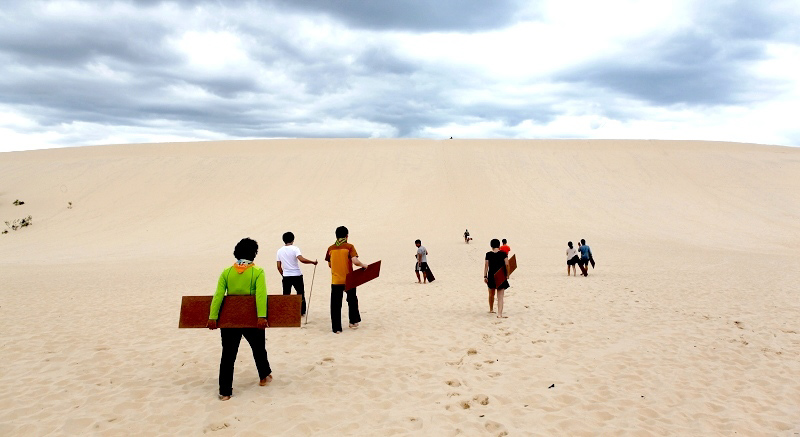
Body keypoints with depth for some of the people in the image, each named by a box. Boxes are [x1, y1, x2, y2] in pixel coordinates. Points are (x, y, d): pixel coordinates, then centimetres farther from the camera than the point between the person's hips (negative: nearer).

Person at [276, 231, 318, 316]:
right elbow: (302, 259, -25)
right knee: (301, 293, 11)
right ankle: (302, 311, 17)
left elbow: (279, 266, 7)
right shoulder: (295, 249, -9)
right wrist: (313, 262, -14)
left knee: (286, 295, 8)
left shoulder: (280, 251, 5)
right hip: (297, 275, -3)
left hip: (286, 276, 3)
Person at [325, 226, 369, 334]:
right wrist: (364, 265, -2)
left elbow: (329, 264, 13)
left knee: (336, 305, 6)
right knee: (352, 301, 21)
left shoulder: (331, 248, 3)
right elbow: (355, 261, -19)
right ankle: (354, 321, 30)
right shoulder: (349, 247, -7)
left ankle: (336, 328, 6)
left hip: (335, 281, 1)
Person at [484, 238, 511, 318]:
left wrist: (485, 276, 0)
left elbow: (486, 265, -3)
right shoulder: (503, 254, -6)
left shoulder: (488, 254, -1)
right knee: (500, 296, -2)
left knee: (491, 294, 23)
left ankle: (491, 309, 42)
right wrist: (507, 274, 0)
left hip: (491, 276, 2)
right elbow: (507, 264, -13)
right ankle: (499, 314, -13)